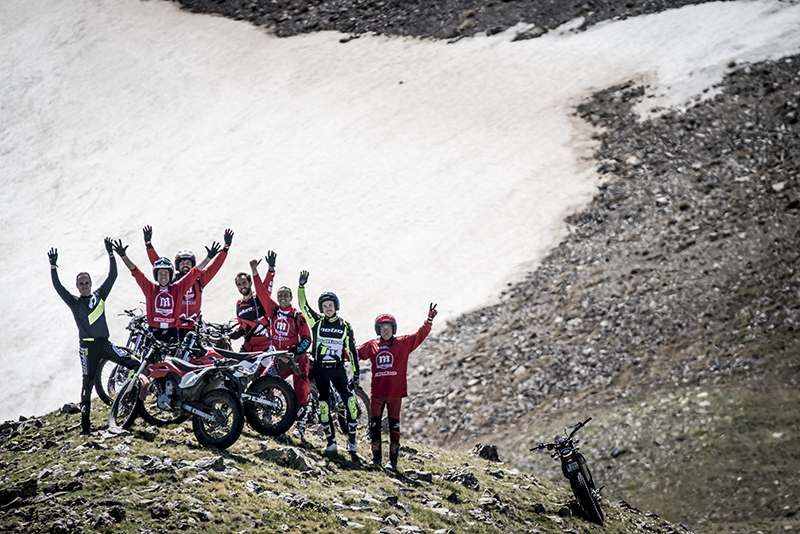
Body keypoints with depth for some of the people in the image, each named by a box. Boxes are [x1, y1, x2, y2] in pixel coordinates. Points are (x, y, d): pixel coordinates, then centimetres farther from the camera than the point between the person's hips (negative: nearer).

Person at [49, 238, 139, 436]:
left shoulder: (99, 295, 13)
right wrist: (53, 267, -19)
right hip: (88, 346, -3)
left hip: (104, 343, 3)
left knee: (132, 362, -17)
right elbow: (58, 287, -9)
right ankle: (85, 422, 4)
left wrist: (111, 254, 3)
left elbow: (112, 276, 9)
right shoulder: (74, 302, 4)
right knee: (87, 382, -1)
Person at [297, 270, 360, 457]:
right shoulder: (317, 321, 3)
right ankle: (331, 441, 9)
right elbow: (303, 305, -9)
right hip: (320, 369, 0)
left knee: (351, 402, -13)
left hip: (338, 369, 0)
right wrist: (301, 286, -23)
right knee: (323, 404, -3)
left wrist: (356, 374, 2)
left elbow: (352, 350, 6)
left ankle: (351, 442, -5)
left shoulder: (345, 326, 4)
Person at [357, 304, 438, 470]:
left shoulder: (403, 343, 6)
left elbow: (420, 335, -1)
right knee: (374, 424, -2)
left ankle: (393, 459, 4)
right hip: (377, 392, 2)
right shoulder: (371, 346, 11)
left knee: (394, 425, 0)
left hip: (395, 392, -2)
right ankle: (376, 457, 8)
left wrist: (429, 320, -11)